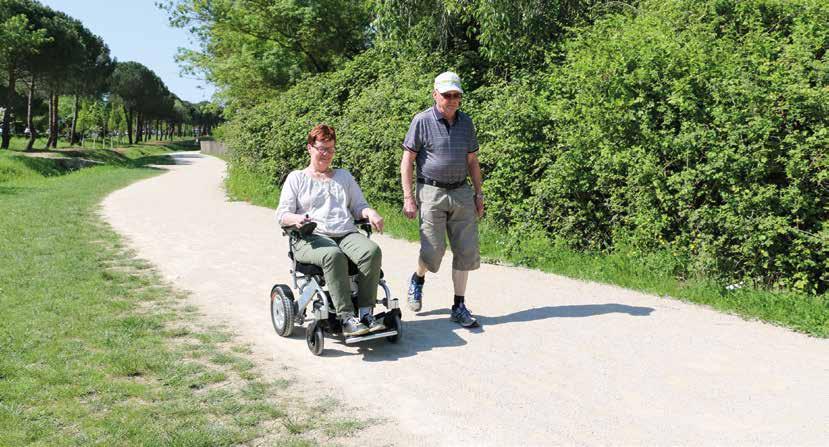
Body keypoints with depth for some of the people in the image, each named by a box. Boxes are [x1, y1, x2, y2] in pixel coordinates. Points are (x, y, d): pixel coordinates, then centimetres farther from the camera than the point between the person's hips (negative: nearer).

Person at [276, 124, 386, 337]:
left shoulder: (344, 176, 29)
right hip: (312, 238, -3)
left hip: (347, 234, 3)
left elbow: (359, 206, 25)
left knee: (372, 250, -31)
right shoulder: (296, 178, 18)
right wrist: (296, 219, -15)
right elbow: (282, 214, 9)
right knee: (333, 255, -39)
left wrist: (370, 213, 1)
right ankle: (346, 319, -38)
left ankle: (366, 312, -30)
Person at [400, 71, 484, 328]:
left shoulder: (466, 122, 9)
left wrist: (478, 194, 12)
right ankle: (418, 279, 29)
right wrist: (408, 197, -11)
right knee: (433, 251, -7)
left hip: (461, 192, 5)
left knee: (467, 251, 1)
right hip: (431, 192, -4)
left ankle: (459, 307, 13)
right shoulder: (422, 121, -5)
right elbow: (407, 160, -5)